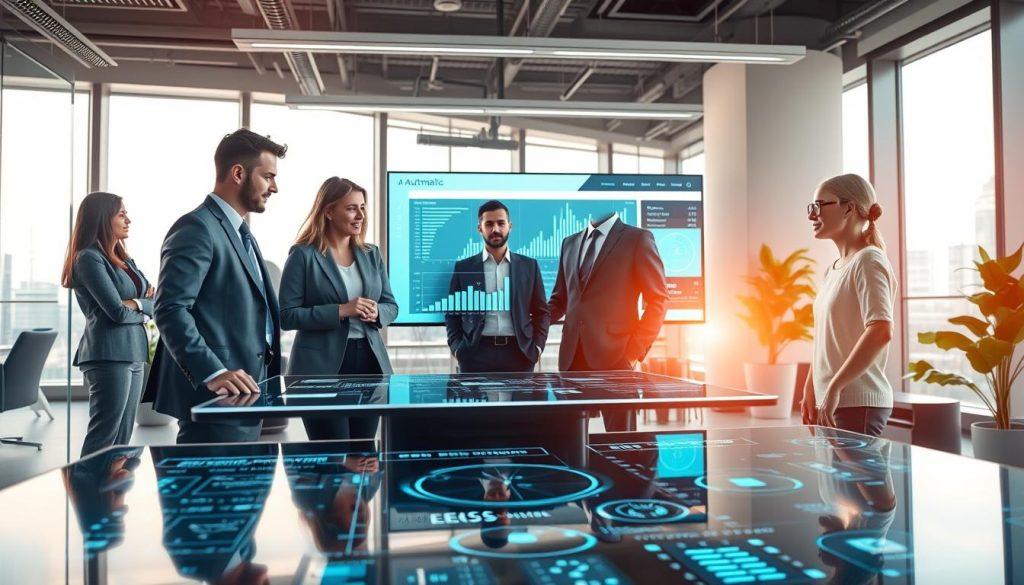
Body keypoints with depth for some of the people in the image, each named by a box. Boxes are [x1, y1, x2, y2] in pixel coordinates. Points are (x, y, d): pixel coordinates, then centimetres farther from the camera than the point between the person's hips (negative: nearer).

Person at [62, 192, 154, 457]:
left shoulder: (122, 259, 17)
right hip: (109, 355, -8)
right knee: (103, 437, -6)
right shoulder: (89, 258, -8)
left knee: (122, 439, 9)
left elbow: (155, 302, 10)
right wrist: (144, 308, 4)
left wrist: (135, 303, -8)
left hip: (133, 354, 8)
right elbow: (118, 312, -14)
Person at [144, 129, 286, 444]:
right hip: (214, 396, -9)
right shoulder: (196, 228, -11)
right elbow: (171, 310, -21)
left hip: (245, 398, 9)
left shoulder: (241, 234, 20)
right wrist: (213, 373, -29)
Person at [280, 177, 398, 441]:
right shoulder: (303, 255, -4)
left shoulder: (371, 254, 11)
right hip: (322, 366, -5)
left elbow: (391, 306, 15)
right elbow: (287, 316, -9)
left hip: (369, 361, 5)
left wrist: (376, 313, -8)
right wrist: (340, 311, -19)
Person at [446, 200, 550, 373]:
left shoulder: (529, 266, 10)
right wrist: (457, 348, -2)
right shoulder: (463, 268, 8)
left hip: (519, 353, 1)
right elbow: (452, 313, 10)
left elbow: (542, 312, 12)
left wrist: (536, 347, 0)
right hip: (476, 354, 0)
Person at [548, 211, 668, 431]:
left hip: (614, 355, -5)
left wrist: (637, 348, -9)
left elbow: (658, 299, -2)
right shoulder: (570, 242, 18)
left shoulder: (638, 239, 1)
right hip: (572, 355, 5)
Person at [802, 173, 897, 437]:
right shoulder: (832, 271, 16)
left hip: (858, 404, -8)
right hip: (833, 403, 8)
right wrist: (810, 392, 14)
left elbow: (881, 332, -23)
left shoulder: (868, 261, -9)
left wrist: (834, 388, -23)